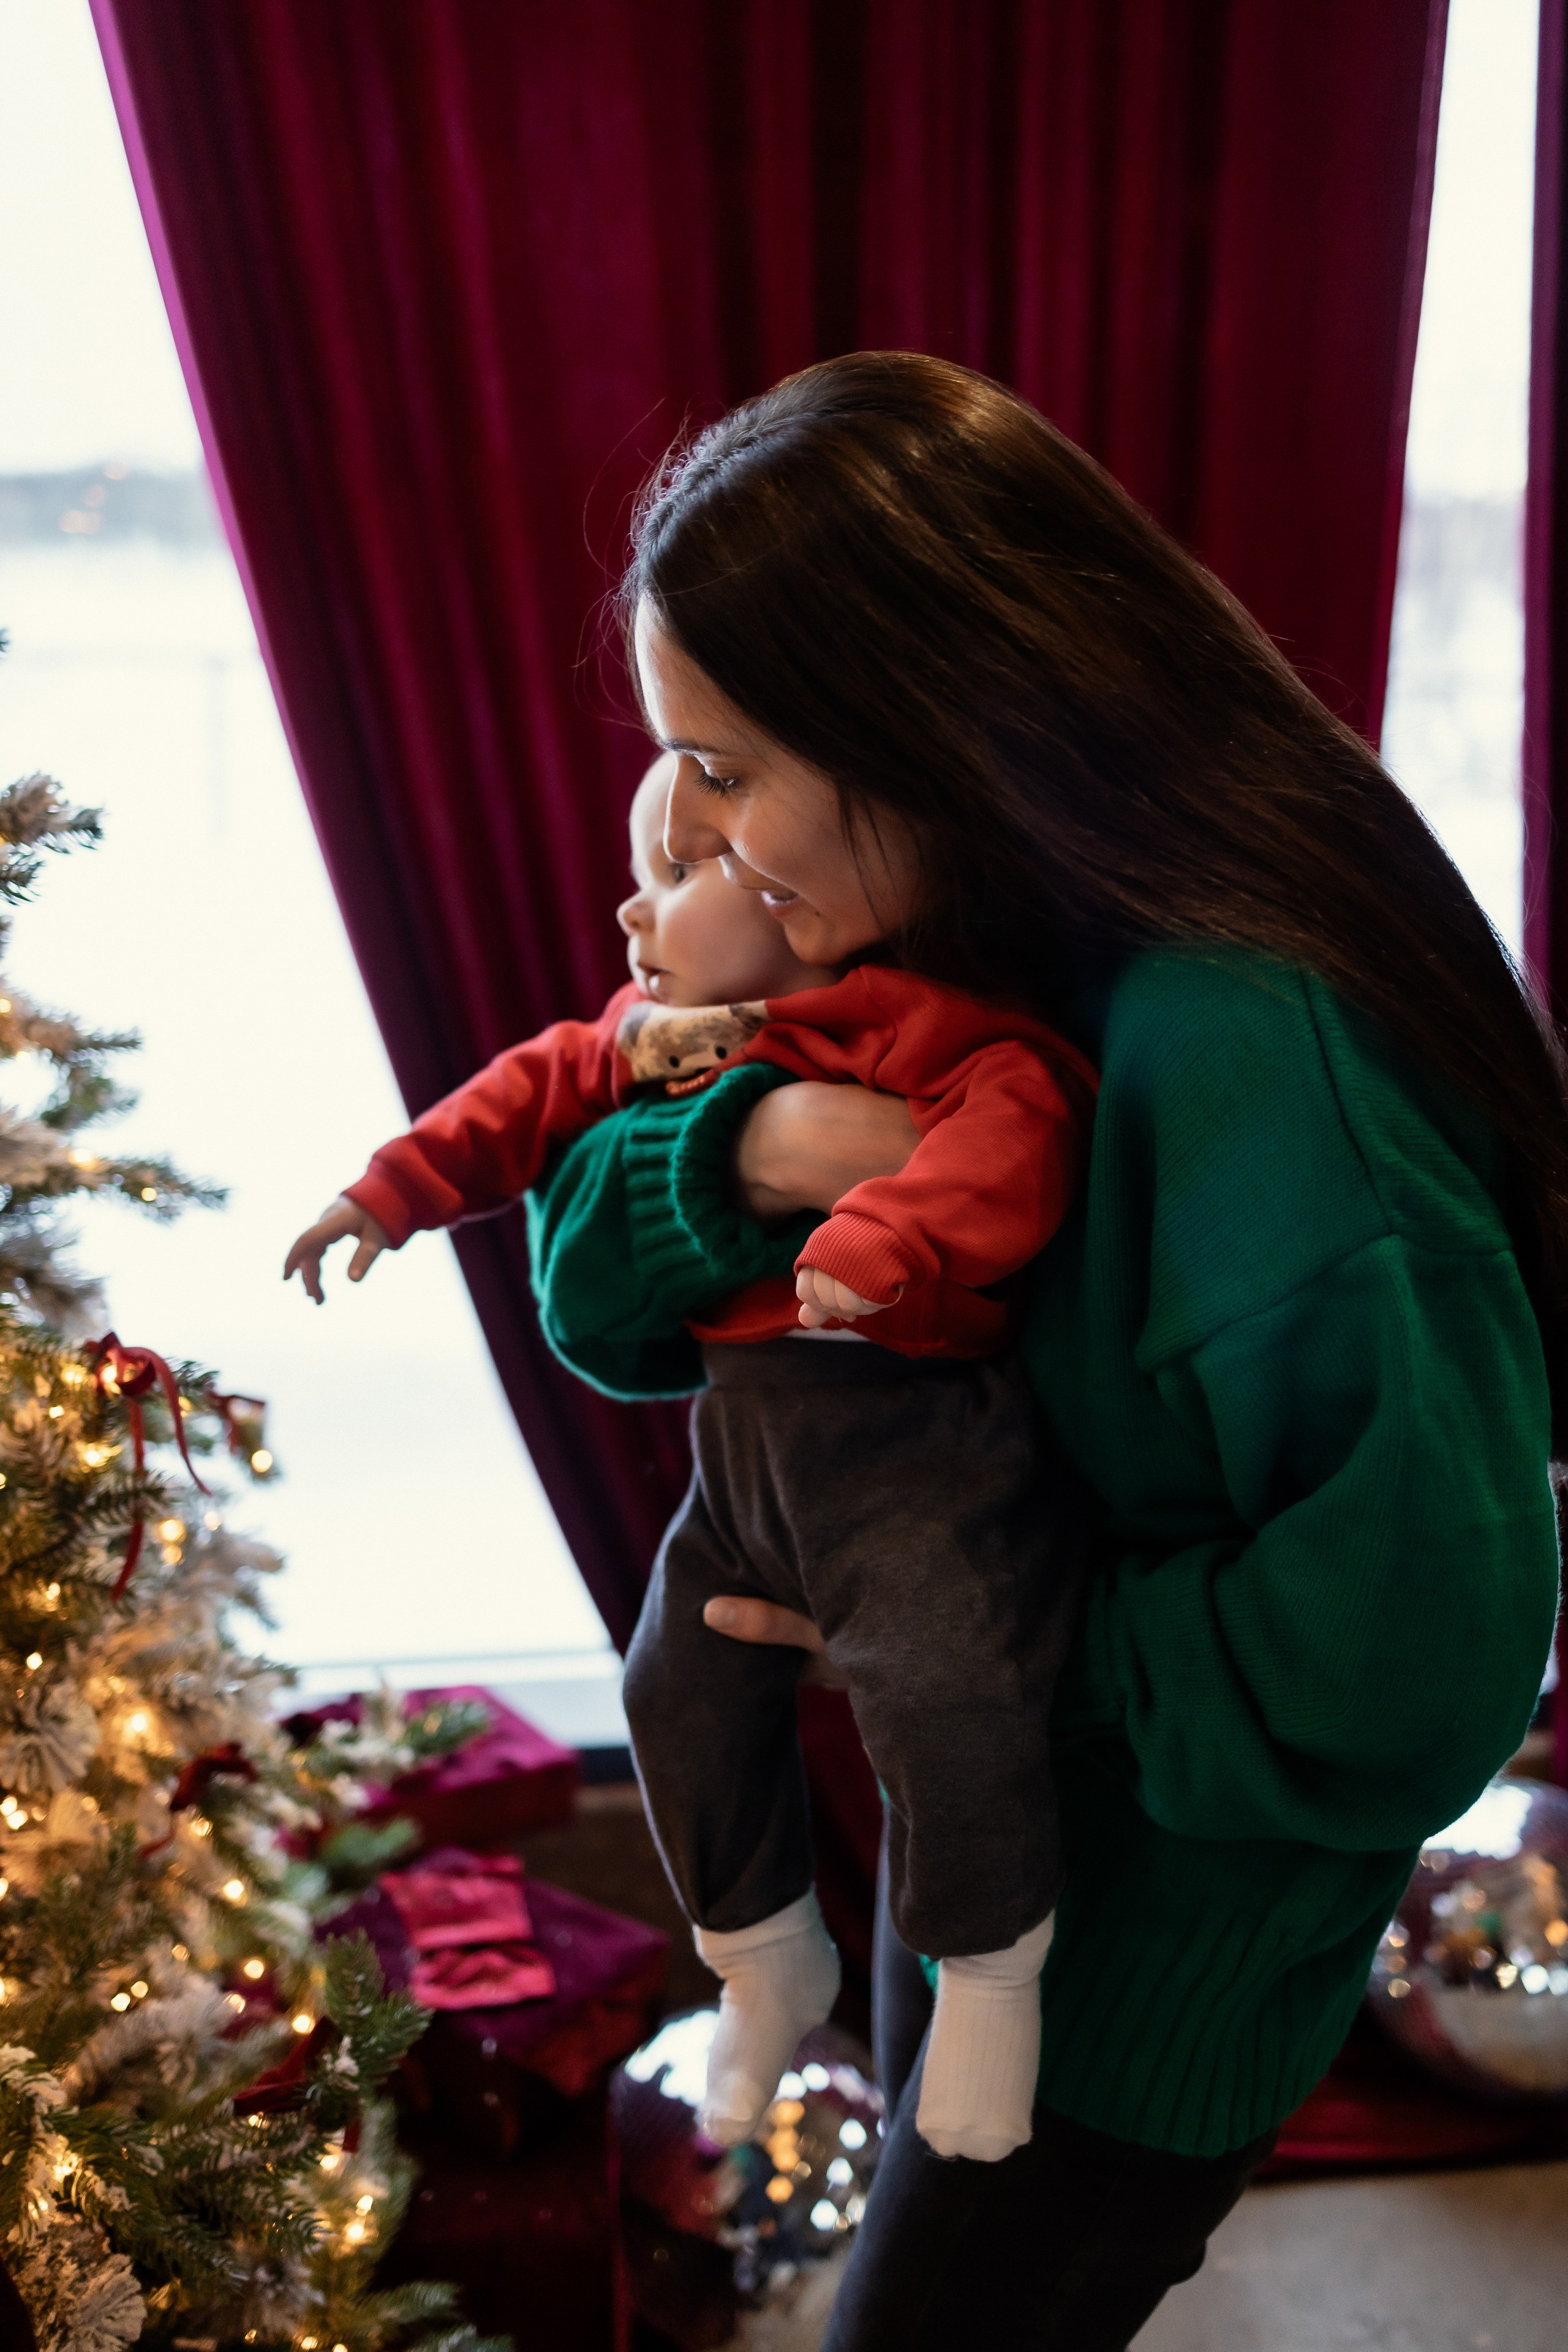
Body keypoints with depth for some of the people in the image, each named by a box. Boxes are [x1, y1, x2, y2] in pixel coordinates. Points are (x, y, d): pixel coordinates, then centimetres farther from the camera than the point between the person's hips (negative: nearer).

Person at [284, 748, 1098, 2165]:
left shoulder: (900, 1022, -14)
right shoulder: (647, 1037, 14)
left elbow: (1020, 1110, -28)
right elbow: (540, 1092, 21)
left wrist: (885, 1242, -39)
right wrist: (392, 1193, 16)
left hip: (913, 1440, -8)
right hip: (743, 1448, 9)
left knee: (943, 1695, -24)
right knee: (683, 1697, 13)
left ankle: (991, 1967, 7)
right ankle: (767, 1965, 37)